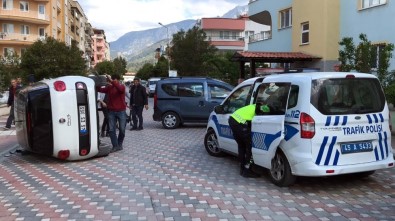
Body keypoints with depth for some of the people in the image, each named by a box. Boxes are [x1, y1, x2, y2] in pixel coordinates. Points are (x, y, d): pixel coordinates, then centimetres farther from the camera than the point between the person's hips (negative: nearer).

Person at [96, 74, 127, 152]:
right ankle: (115, 146, 6)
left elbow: (120, 89, -27)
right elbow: (100, 90, -5)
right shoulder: (109, 87, 5)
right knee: (111, 129, -2)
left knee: (122, 129, 4)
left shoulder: (122, 86, -4)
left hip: (121, 111, -2)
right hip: (111, 111, 2)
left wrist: (111, 81, -35)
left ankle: (120, 144, 23)